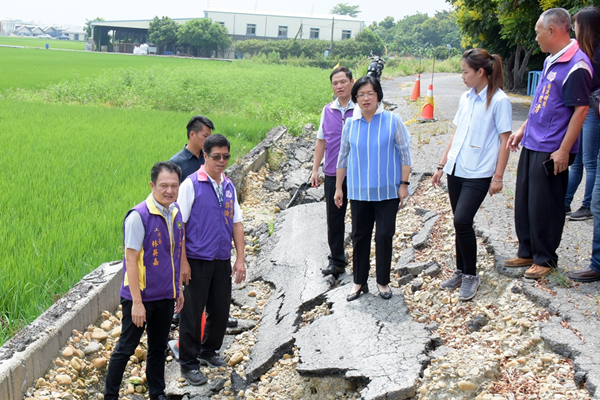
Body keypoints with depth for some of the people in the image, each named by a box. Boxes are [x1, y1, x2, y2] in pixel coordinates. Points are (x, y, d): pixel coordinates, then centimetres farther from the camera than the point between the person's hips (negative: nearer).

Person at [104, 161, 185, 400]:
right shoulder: (139, 216, -19)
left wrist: (178, 289, 15)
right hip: (141, 297, -6)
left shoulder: (175, 213, 2)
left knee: (159, 347, 18)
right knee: (126, 348, 6)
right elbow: (130, 260, -19)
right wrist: (136, 302, -20)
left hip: (165, 297, 6)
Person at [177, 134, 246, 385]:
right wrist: (183, 262, -14)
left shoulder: (228, 186, 9)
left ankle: (209, 351, 35)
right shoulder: (191, 184, -9)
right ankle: (188, 363, 16)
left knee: (220, 310, 13)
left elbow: (236, 223, 12)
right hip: (197, 260, -6)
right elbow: (179, 225, -10)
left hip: (222, 261, 6)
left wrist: (240, 259, 6)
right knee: (192, 312, 3)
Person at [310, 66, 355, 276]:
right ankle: (336, 261, 20)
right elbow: (321, 141, 14)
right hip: (333, 174, 4)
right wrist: (315, 169, 12)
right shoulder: (327, 111, 8)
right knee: (334, 219, 8)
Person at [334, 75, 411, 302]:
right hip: (359, 191, 2)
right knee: (360, 236, 9)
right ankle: (359, 282, 22)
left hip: (387, 191, -2)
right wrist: (338, 187, 12)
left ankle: (383, 282, 19)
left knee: (384, 236, 2)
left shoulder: (392, 121, -5)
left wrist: (404, 184, -3)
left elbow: (404, 153, 0)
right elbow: (343, 157, 11)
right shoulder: (351, 124, 2)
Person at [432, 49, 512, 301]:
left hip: (479, 174, -7)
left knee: (462, 221, -14)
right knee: (460, 223, 11)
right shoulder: (466, 98, 12)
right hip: (456, 170, 7)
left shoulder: (498, 100, -9)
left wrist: (498, 177, -12)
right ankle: (461, 271, 24)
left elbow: (504, 141, -9)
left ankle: (470, 276, 2)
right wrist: (442, 165, 16)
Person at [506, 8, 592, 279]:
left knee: (544, 208, 1)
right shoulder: (550, 61, 12)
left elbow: (581, 110, -19)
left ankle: (545, 259, 15)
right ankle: (527, 252, 28)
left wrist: (564, 150, -20)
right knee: (523, 203, 15)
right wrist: (522, 130, 20)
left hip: (551, 151, -9)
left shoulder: (576, 65, -17)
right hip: (531, 145, 9)